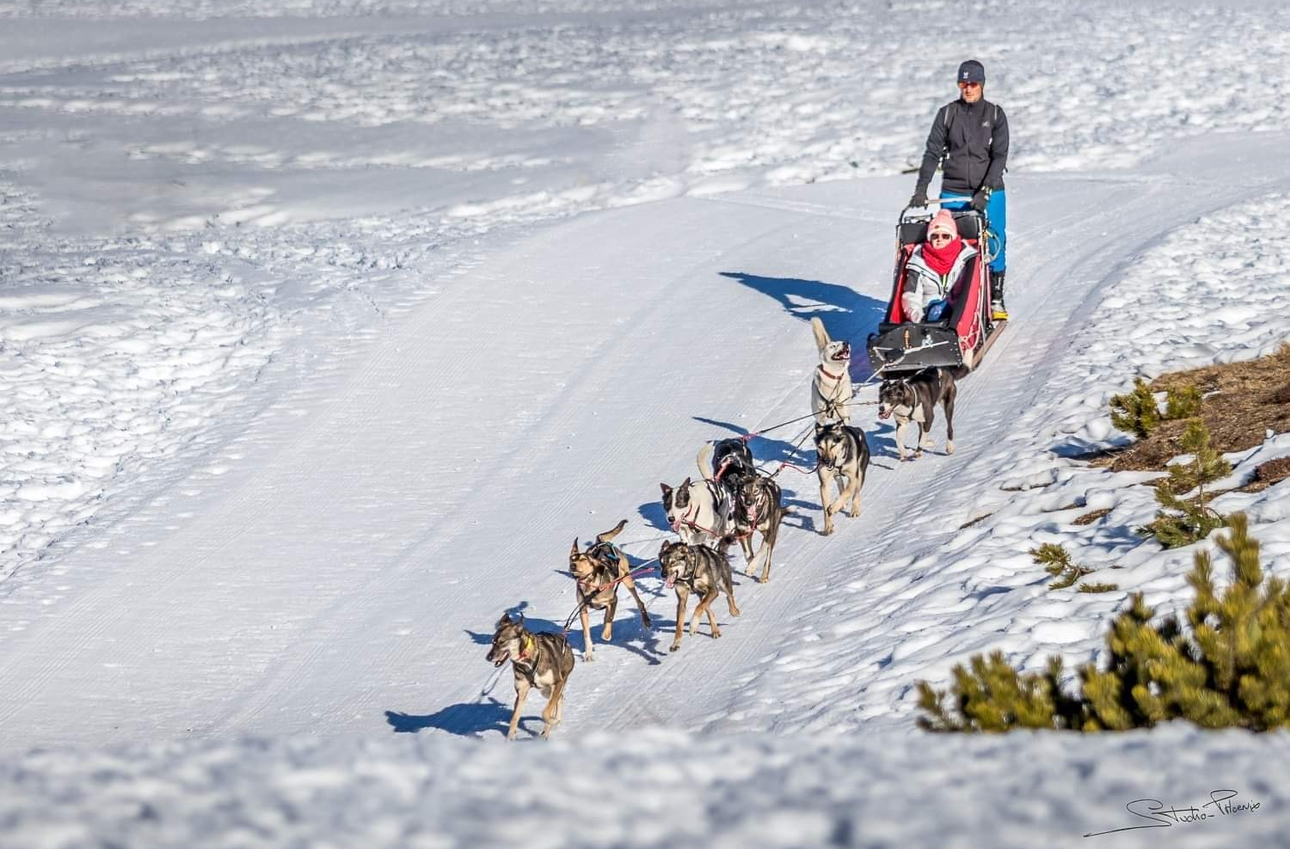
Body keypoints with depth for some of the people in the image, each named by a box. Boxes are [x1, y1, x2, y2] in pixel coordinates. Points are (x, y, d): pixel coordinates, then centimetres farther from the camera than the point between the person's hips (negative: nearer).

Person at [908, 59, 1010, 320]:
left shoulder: (995, 115, 3)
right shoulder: (948, 113, 4)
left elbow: (1000, 156, -4)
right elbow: (933, 152, 1)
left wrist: (985, 191, -15)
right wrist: (921, 188, -10)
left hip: (990, 193, 0)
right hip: (953, 194, 0)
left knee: (994, 246, 0)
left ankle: (995, 299, 13)